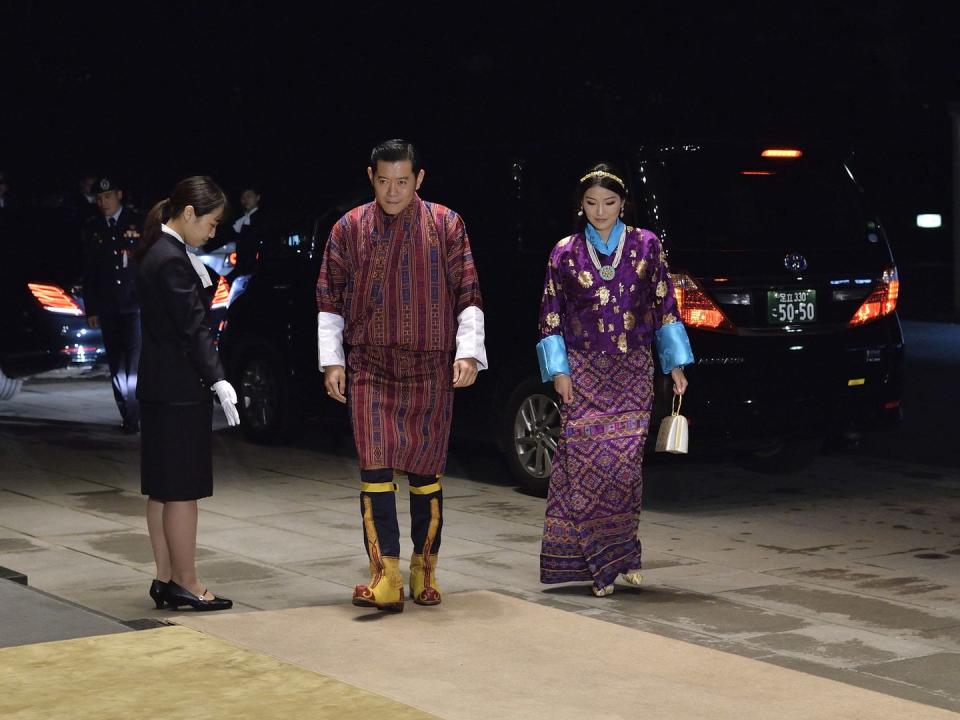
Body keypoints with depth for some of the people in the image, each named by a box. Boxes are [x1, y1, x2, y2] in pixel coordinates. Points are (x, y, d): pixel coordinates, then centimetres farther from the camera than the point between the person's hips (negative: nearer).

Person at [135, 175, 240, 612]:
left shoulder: (158, 252, 12)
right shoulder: (172, 261, -18)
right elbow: (193, 328, -20)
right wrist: (218, 380, -20)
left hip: (160, 385, 10)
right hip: (179, 388, -10)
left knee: (162, 489, 13)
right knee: (182, 489, -2)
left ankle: (165, 578, 19)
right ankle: (185, 583, 5)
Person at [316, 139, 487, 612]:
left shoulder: (446, 225, 3)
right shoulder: (350, 228, 5)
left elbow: (467, 294, 3)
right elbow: (330, 300, 9)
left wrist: (468, 352, -8)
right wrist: (331, 360, 1)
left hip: (431, 369, 0)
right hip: (371, 368, 0)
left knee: (426, 471, 7)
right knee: (375, 467, -10)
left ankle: (424, 570, 19)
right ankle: (386, 578, -12)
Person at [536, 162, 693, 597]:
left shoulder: (646, 246, 7)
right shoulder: (565, 253, 6)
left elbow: (665, 307, 8)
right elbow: (550, 316, 7)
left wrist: (676, 365, 5)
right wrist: (558, 372, -1)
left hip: (632, 373, 0)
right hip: (584, 374, 0)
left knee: (625, 460, -8)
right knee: (585, 463, -7)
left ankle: (619, 554, 5)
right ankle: (602, 563, -1)